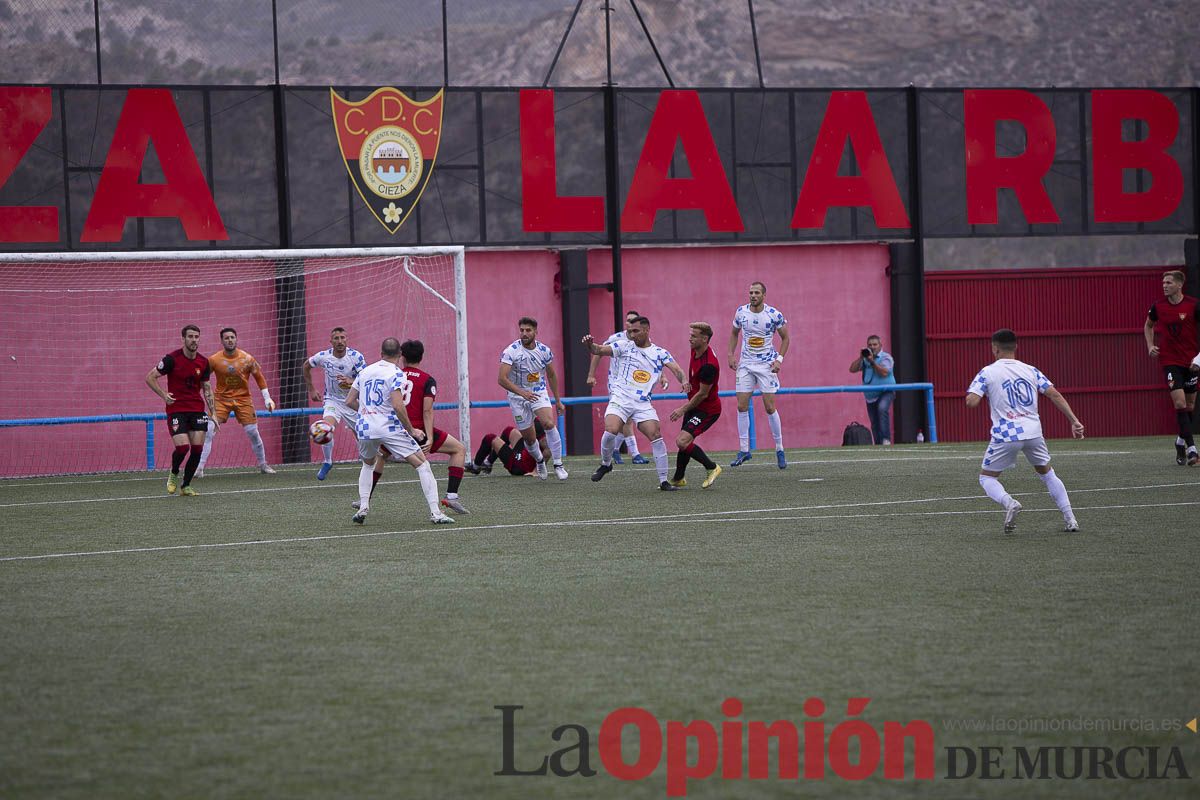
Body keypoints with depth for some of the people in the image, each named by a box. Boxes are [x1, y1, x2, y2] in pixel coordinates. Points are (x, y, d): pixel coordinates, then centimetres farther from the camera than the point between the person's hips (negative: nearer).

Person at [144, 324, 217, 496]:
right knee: (182, 447, -16)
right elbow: (150, 377, -3)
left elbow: (207, 389, 14)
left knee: (197, 448, -4)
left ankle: (186, 486, 11)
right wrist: (164, 395, -13)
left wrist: (212, 414, 8)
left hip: (197, 410, 4)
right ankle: (173, 475, 15)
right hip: (176, 410, -4)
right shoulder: (172, 359, -9)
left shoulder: (203, 362, 5)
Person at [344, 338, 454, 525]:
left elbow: (349, 401, 14)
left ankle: (363, 507, 16)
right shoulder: (396, 374, -6)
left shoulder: (365, 371, 12)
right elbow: (397, 406, -19)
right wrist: (411, 431, -9)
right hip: (389, 428, -5)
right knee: (422, 464, 1)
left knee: (368, 464, 33)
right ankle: (435, 512, -10)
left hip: (364, 427, 5)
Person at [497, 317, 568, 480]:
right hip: (517, 397, -1)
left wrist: (558, 401, 15)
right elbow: (502, 379, -23)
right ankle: (539, 461, 36)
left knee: (549, 424, -25)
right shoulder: (511, 351, -17)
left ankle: (558, 465, -15)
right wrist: (522, 392, -34)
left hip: (539, 393, 1)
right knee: (529, 439, 4)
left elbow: (551, 375, 11)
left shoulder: (544, 351, -4)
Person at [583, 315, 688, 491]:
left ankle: (663, 481, -3)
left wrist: (684, 381, -25)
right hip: (620, 398, -1)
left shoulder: (660, 353, 9)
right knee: (610, 431, -24)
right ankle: (605, 464, 5)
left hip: (643, 403, 1)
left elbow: (675, 369, -3)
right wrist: (590, 345, -23)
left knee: (656, 436, -12)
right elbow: (599, 350, 0)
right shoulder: (624, 346, 7)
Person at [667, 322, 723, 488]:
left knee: (682, 441, -19)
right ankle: (678, 479, 31)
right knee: (685, 441, 15)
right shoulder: (695, 351, -1)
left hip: (707, 410, -9)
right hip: (695, 406, 9)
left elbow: (702, 394, -22)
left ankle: (712, 468, -5)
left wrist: (683, 409, -14)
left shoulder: (708, 365, -29)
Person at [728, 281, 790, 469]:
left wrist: (779, 359, -10)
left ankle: (779, 449, 6)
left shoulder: (774, 314, -11)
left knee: (770, 407, -6)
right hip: (745, 364, 3)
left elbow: (785, 338, 1)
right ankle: (743, 450, 7)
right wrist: (731, 355, 4)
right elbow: (734, 333, 15)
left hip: (766, 364, -3)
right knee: (742, 407, -2)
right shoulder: (741, 312, -2)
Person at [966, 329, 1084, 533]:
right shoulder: (1030, 370, 10)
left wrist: (972, 392, 14)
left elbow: (971, 402, -10)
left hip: (1005, 435, -3)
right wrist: (1074, 421, 3)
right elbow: (1055, 395, 3)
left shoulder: (987, 372, 0)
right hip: (1033, 432, 3)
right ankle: (1069, 518, 15)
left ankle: (1009, 502, -18)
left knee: (986, 477, 13)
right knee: (1046, 472, 24)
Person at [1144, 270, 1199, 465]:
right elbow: (1148, 325, 18)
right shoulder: (1158, 306, -2)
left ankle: (1180, 443, 31)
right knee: (1180, 403, -14)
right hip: (1169, 360, -1)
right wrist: (1151, 346, 3)